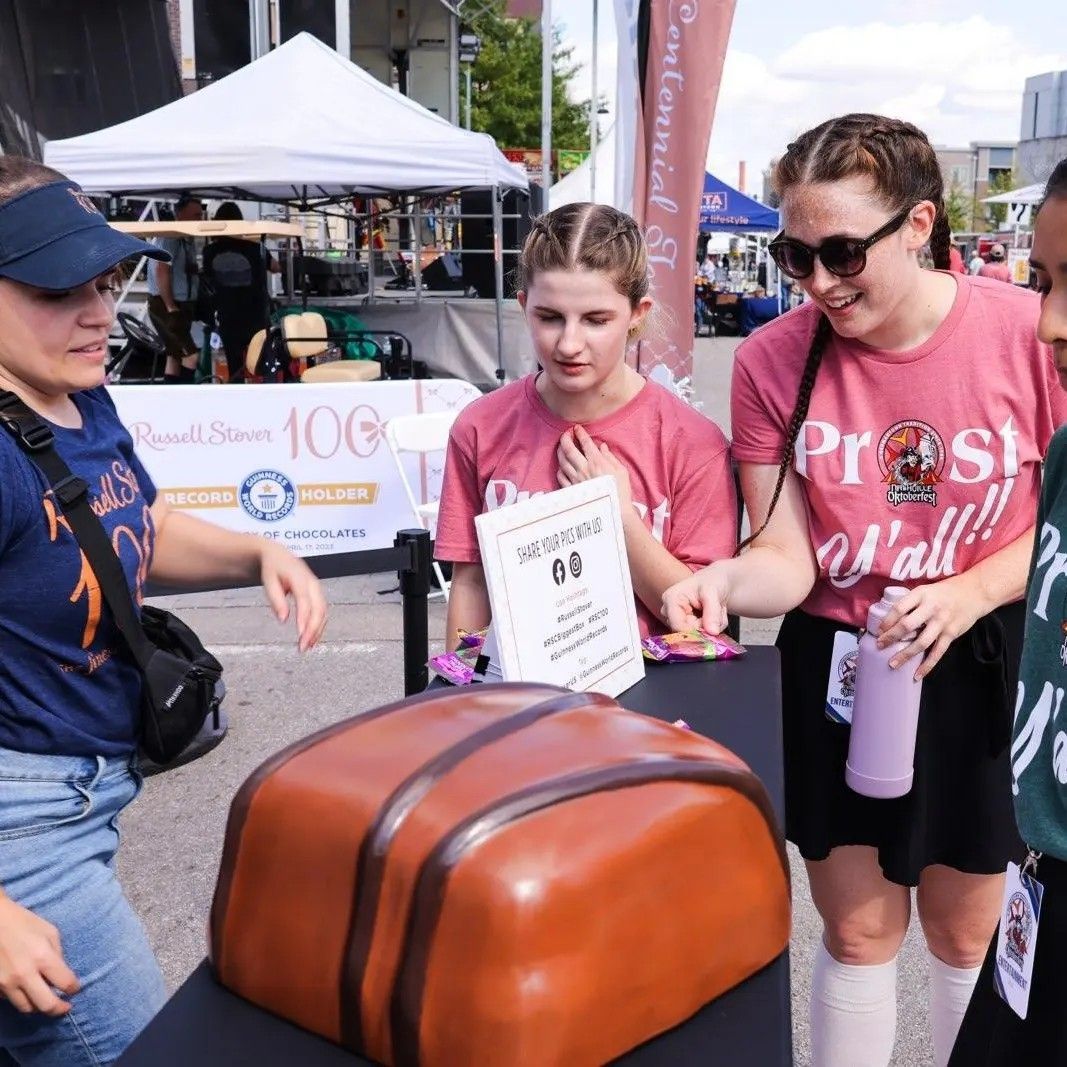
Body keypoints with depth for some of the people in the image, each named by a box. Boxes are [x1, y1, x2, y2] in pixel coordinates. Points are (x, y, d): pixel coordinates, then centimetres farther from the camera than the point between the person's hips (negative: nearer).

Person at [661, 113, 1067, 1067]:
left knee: (966, 928, 17)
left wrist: (966, 596, -21)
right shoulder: (774, 360, -11)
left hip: (982, 665, 0)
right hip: (834, 664, 1)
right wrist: (729, 580, -31)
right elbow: (788, 554, -10)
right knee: (856, 927, 14)